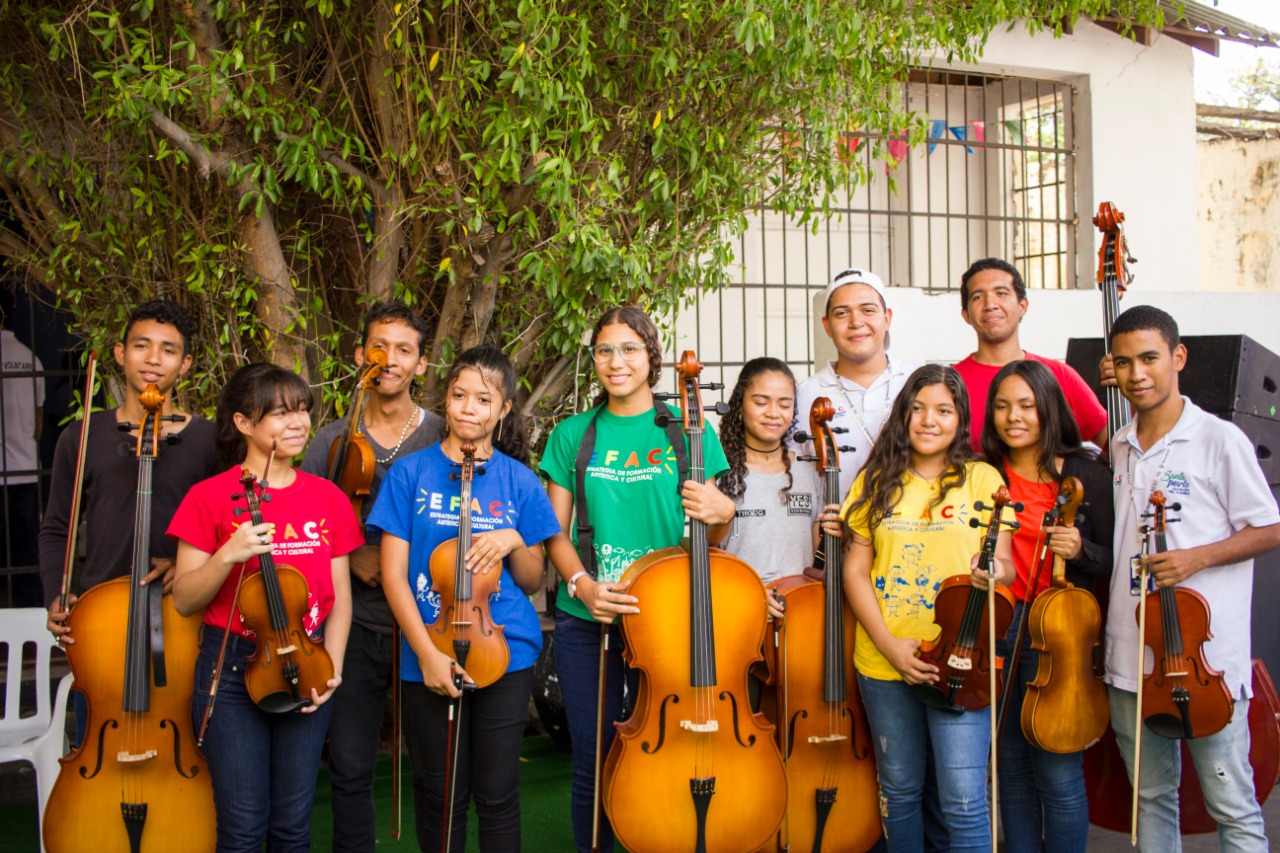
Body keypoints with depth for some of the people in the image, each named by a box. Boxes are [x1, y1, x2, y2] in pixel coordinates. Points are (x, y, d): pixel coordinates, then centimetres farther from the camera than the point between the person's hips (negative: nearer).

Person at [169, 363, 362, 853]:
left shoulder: (328, 498, 4)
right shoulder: (211, 496, -5)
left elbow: (339, 594, 7)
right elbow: (184, 600, -4)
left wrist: (332, 666, -6)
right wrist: (228, 555, -21)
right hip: (232, 668, -3)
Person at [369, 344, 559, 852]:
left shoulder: (519, 481, 3)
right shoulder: (411, 473, -1)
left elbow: (532, 581, 9)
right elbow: (393, 573, -3)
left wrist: (514, 542, -12)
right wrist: (426, 652, -13)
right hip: (429, 653, 0)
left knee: (497, 792, 6)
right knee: (439, 792, 9)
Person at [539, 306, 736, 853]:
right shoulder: (573, 435, 4)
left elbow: (710, 539, 5)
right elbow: (556, 532, 5)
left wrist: (722, 513, -17)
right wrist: (581, 584, -13)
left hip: (666, 620, -1)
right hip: (585, 622, 1)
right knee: (593, 763, 9)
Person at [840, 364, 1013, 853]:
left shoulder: (982, 479, 2)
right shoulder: (876, 481, 6)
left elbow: (1005, 565, 0)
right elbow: (855, 570, 3)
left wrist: (993, 571, -25)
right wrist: (889, 644, -9)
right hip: (883, 662, 2)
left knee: (964, 801, -6)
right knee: (899, 790, 14)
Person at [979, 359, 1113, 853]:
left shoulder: (1086, 476, -1)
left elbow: (1112, 562, 0)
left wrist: (1080, 549, -17)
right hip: (998, 630, 3)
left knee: (1058, 773, -3)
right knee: (1012, 768, 12)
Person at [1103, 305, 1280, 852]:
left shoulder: (1220, 440, -7)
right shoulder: (1119, 448, 11)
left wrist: (1197, 557, -17)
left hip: (1208, 659, -5)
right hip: (1131, 657, 6)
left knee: (1232, 806, 2)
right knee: (1152, 797, 16)